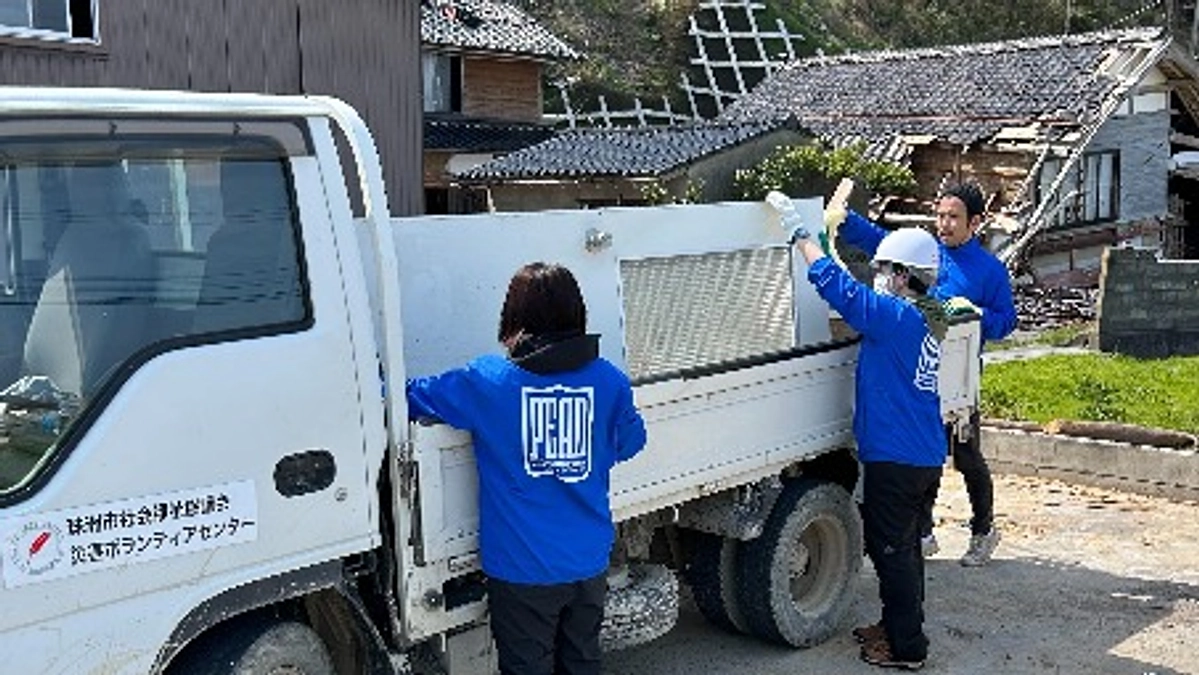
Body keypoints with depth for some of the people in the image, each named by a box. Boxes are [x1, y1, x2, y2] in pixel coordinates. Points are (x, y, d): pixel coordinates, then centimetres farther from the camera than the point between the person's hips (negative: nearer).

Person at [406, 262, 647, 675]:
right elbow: (629, 442, 12)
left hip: (523, 569, -3)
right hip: (590, 563, 4)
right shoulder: (609, 381, -6)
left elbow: (412, 397, 0)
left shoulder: (488, 382, -13)